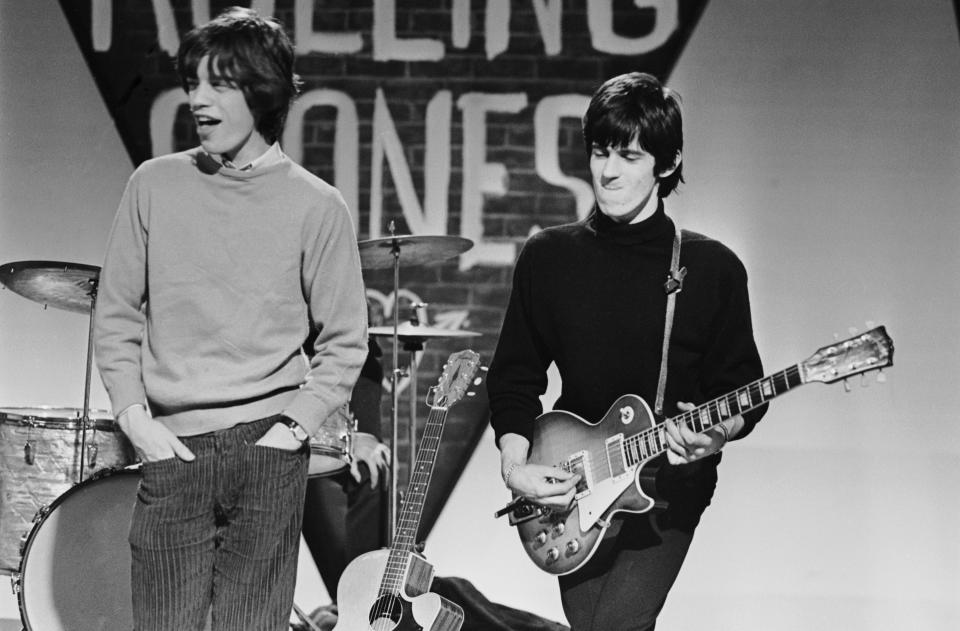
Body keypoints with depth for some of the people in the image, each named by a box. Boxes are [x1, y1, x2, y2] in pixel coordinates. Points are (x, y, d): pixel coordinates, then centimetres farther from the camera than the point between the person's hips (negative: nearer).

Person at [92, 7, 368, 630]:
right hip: (171, 448, 1)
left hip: (267, 449, -1)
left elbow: (345, 343, 4)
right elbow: (117, 315, 10)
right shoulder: (155, 186, 6)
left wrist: (294, 426, -6)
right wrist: (134, 415, -1)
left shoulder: (316, 206, 1)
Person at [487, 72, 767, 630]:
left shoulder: (712, 269, -2)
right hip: (574, 485, 2)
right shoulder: (548, 258, 4)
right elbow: (514, 376, 9)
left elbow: (742, 386, 3)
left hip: (670, 484, -2)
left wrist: (721, 430, -18)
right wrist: (515, 459, -5)